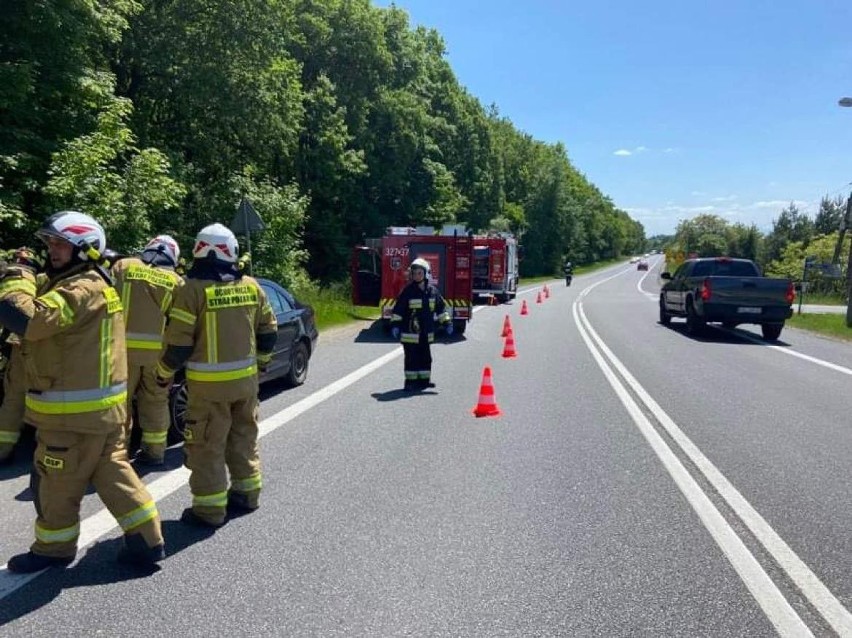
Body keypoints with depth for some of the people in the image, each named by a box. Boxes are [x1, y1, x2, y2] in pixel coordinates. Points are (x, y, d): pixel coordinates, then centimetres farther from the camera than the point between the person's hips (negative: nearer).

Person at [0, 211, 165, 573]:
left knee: (55, 484, 8)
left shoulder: (81, 289, -19)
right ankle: (146, 540, 18)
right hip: (102, 407, 10)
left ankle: (53, 548, 27)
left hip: (75, 411, -10)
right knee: (112, 472, 14)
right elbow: (44, 322, 16)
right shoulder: (91, 284, 15)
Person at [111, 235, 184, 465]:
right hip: (159, 349, 1)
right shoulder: (176, 280, 4)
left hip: (124, 345, -1)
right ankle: (155, 450, 21)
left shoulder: (122, 266, 4)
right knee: (155, 401, 14)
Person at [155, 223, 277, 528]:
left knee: (207, 447, 5)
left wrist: (164, 373, 4)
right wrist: (260, 360, 28)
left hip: (209, 383, -5)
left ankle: (210, 508, 10)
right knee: (243, 438, 19)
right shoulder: (251, 286, 3)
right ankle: (247, 494, 29)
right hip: (246, 378, 6)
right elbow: (268, 331, 11)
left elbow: (178, 342, -13)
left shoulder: (192, 289, -13)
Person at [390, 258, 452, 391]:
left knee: (425, 357, 13)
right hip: (410, 332, -5)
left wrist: (447, 323, 9)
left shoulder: (432, 291, 5)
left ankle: (424, 380, 24)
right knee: (412, 358, -1)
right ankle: (411, 381, 7)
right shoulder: (408, 291, -7)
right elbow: (398, 309, -7)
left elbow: (441, 307, 14)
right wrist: (395, 325, -13)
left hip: (426, 332, 5)